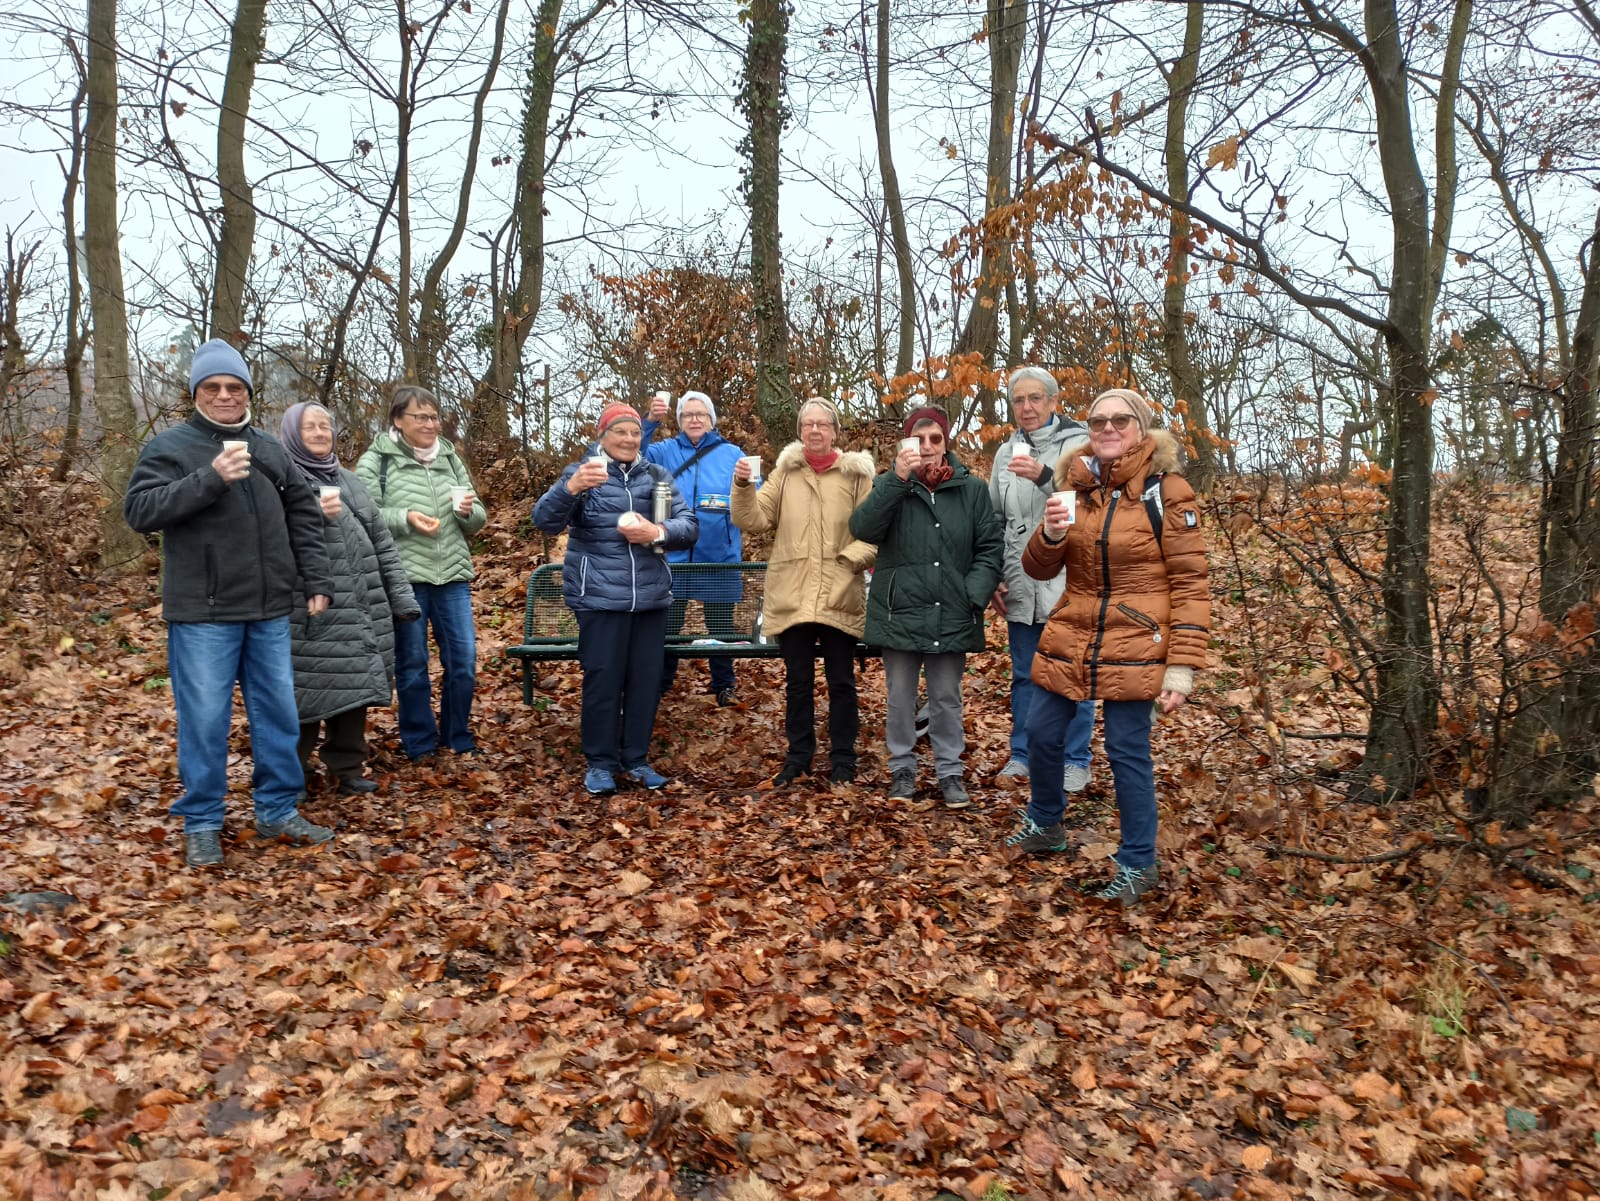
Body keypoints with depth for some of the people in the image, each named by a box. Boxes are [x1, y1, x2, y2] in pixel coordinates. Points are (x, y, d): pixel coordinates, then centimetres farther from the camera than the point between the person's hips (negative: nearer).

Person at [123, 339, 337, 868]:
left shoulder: (269, 450, 13)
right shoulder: (169, 446, -1)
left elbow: (304, 517, 17)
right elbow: (139, 510, -12)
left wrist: (316, 580, 10)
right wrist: (209, 479, -23)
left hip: (269, 611, 5)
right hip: (203, 613, -4)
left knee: (278, 715, 9)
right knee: (205, 720, 0)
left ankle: (279, 812, 21)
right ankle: (201, 824, 14)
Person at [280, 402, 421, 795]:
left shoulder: (350, 481, 17)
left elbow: (381, 544, 16)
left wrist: (401, 597, 12)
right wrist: (313, 517, -21)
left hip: (359, 609, 6)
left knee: (354, 689, 9)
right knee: (306, 693, -2)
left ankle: (348, 767, 20)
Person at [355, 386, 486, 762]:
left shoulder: (450, 458, 13)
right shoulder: (375, 461, 0)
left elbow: (477, 520, 14)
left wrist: (469, 511, -8)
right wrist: (405, 518, -21)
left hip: (452, 575, 4)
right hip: (404, 577, -4)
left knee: (464, 659, 5)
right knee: (412, 665, 5)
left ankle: (458, 739, 21)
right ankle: (420, 746, 17)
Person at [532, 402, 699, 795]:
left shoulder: (658, 476, 11)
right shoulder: (581, 473, 1)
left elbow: (690, 525, 4)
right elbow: (545, 520, -13)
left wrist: (658, 532, -17)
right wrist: (570, 487, -33)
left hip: (650, 596, 4)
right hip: (600, 597, -3)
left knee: (646, 679, 8)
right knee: (603, 679, -2)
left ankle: (636, 759, 21)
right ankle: (600, 762, 12)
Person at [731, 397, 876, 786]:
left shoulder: (856, 474, 1)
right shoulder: (785, 472, 7)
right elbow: (754, 521, 2)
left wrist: (851, 559, -14)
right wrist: (743, 486, -13)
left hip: (840, 597, -1)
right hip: (791, 596, 2)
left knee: (841, 681, 9)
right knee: (798, 681, 11)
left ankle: (842, 759, 21)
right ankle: (798, 756, 24)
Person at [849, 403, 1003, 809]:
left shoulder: (972, 489, 3)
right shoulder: (890, 484, 1)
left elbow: (990, 546, 4)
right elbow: (863, 528, -16)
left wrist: (975, 594, -9)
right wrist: (898, 479, -25)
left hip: (951, 616, 0)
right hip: (899, 613, 0)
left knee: (947, 698, 11)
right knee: (900, 698, 11)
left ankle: (949, 771, 24)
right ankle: (902, 767, 25)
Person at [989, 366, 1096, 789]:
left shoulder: (1080, 443, -2)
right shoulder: (1007, 452, 12)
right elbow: (995, 520, 15)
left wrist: (1045, 477, -29)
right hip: (1021, 584, 4)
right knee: (1024, 675, 12)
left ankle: (1075, 761, 16)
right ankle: (1022, 756, 23)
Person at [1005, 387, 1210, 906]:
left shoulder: (1165, 492, -8)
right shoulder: (1075, 487, 6)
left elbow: (1190, 583, -9)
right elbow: (1039, 569, 6)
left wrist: (1183, 665, -14)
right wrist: (1051, 533, -17)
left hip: (1135, 647, -5)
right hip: (1070, 640, 5)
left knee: (1127, 751, 0)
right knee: (1041, 733, 13)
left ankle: (1139, 864, 18)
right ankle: (1045, 825, 38)